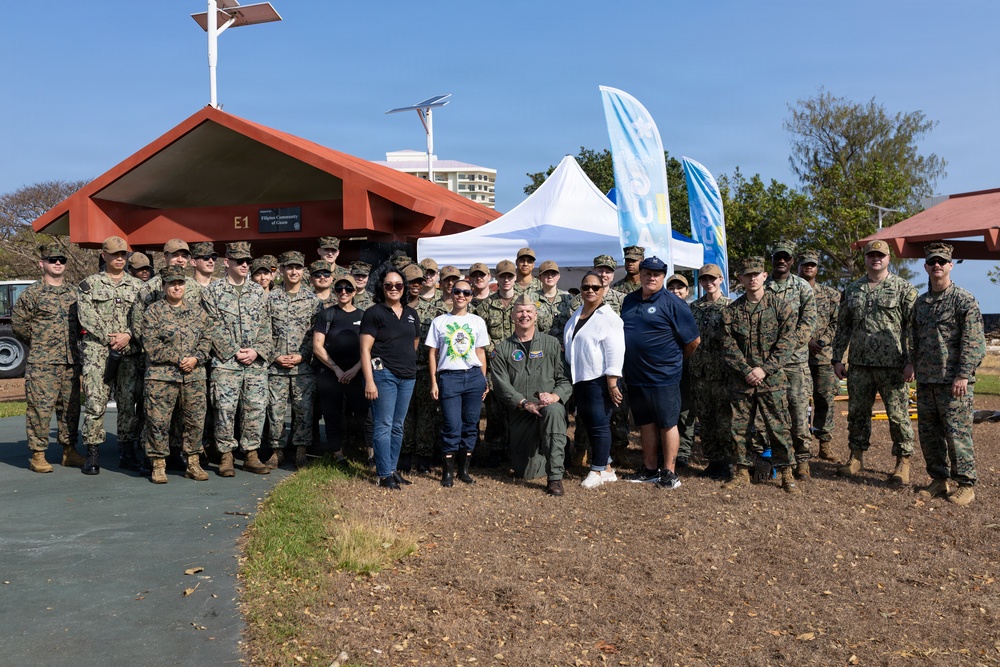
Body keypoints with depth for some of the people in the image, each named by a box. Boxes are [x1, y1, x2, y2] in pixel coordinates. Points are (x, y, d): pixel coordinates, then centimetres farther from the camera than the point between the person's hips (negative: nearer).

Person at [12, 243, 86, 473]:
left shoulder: (73, 292, 12)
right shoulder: (33, 292, -3)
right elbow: (18, 321, 0)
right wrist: (37, 343, 5)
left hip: (71, 361, 5)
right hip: (42, 362, -5)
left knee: (71, 407, 9)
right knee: (40, 407, -5)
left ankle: (69, 450, 18)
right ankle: (37, 455, 2)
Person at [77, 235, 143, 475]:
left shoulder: (137, 285, 14)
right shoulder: (90, 284, 8)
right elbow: (87, 316, -3)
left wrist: (128, 335, -13)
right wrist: (109, 339, -12)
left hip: (130, 351, 2)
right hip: (97, 350, -2)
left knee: (129, 403, 4)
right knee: (95, 402, -6)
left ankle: (127, 452, 13)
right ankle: (93, 454, 0)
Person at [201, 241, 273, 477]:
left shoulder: (259, 292, 12)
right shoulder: (213, 292, 1)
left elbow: (265, 326, 9)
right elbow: (214, 328, -5)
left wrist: (257, 351, -5)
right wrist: (234, 352, -11)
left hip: (257, 362, 3)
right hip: (225, 362, -3)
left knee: (256, 407, 4)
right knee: (225, 409, -1)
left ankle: (251, 455, 14)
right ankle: (226, 456, 10)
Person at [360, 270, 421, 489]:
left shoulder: (411, 314, 14)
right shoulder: (374, 313, -4)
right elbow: (365, 349, -9)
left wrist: (408, 363, 12)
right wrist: (369, 381, -15)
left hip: (407, 376, 6)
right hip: (383, 374, -6)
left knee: (398, 426, 11)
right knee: (384, 426, -5)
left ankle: (392, 469, 19)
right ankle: (384, 475, -1)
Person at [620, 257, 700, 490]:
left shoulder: (672, 303, -9)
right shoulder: (628, 301, 9)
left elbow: (694, 340, -7)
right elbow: (620, 333, 18)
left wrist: (677, 359, 5)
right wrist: (622, 367, 13)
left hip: (663, 376, -6)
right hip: (635, 376, 6)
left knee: (667, 424, 3)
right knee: (645, 423, 15)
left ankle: (669, 473, 11)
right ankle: (649, 469, 25)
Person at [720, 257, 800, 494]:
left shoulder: (781, 306, 1)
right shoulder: (731, 311, 6)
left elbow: (788, 342, -5)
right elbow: (728, 347, 1)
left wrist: (764, 369, -12)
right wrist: (746, 370, -12)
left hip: (772, 380, -2)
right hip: (740, 381, 2)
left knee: (779, 427, 1)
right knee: (739, 427, 6)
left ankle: (786, 473, 12)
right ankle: (742, 472, 18)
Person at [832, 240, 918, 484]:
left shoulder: (903, 288, 0)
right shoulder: (853, 290, 13)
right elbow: (843, 326, 16)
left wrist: (911, 361, -11)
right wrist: (837, 358, 10)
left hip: (892, 365, -4)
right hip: (859, 364, 4)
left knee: (898, 414, 1)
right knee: (857, 412, 10)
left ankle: (903, 462, 13)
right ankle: (856, 457, 22)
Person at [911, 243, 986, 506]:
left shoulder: (964, 300, -6)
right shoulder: (921, 302, 14)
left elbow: (973, 342, -11)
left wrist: (963, 376, -17)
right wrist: (916, 370, 14)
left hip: (953, 382, -6)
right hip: (926, 381, 6)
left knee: (957, 433, -3)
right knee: (928, 433, 10)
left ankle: (966, 485, 9)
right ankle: (939, 479, 23)